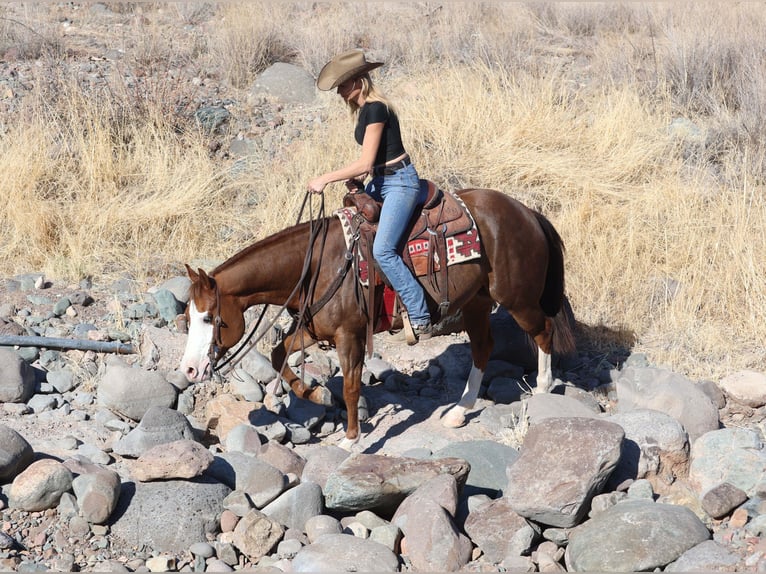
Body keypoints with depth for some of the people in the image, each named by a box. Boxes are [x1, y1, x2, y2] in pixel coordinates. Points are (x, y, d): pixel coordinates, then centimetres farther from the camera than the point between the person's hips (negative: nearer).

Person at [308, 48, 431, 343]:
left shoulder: (376, 109, -19)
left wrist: (326, 178, -15)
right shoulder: (363, 109, 12)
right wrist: (357, 179, 0)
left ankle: (420, 318, -18)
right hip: (380, 181, 11)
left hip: (399, 182, -11)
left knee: (383, 250, -22)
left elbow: (365, 162, -22)